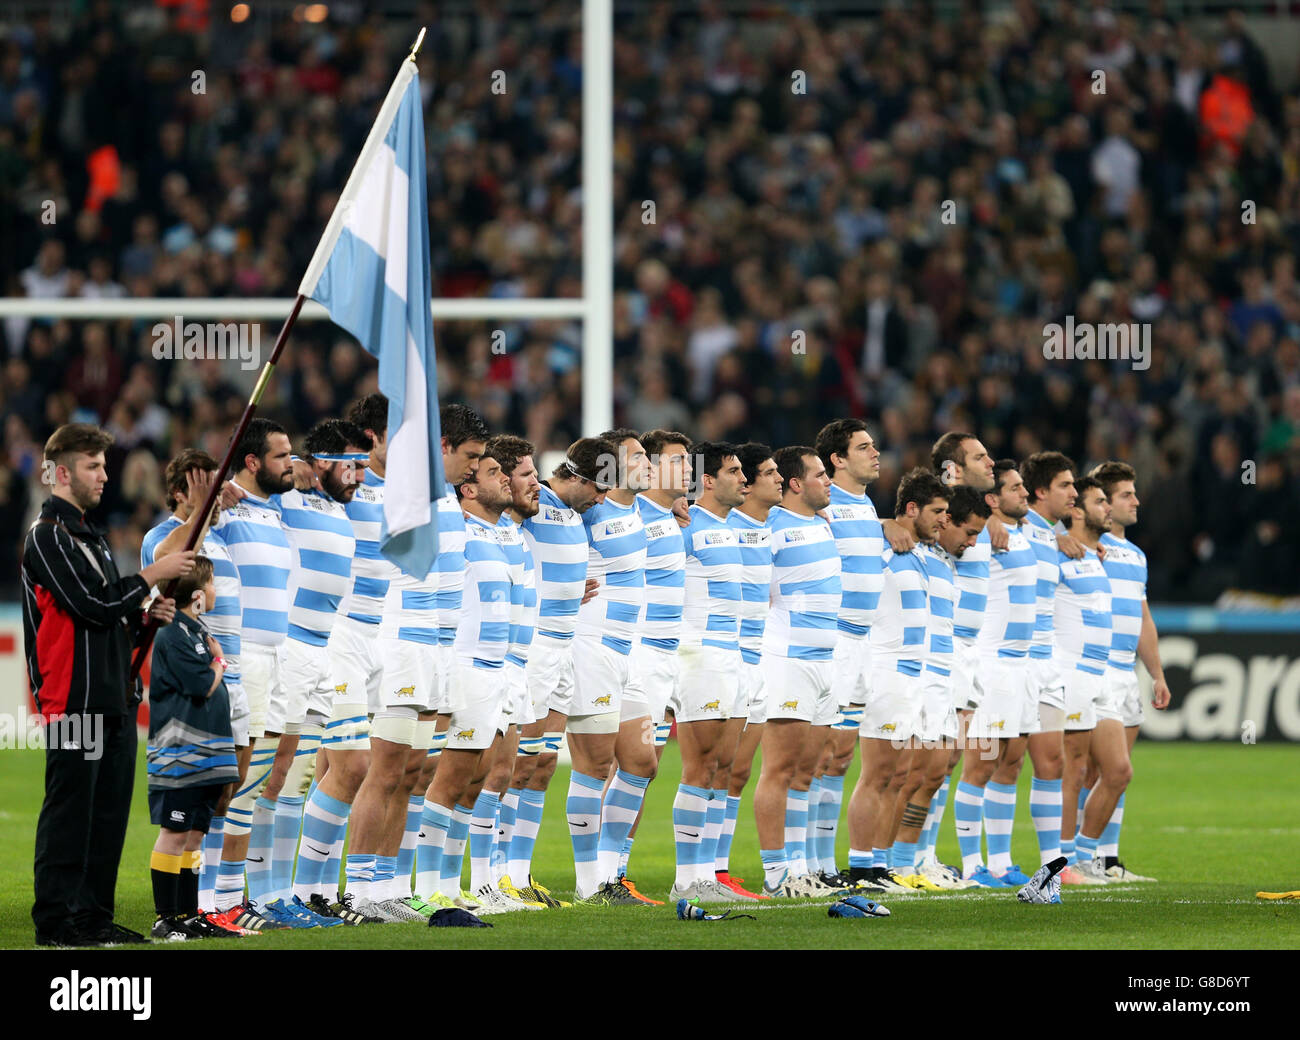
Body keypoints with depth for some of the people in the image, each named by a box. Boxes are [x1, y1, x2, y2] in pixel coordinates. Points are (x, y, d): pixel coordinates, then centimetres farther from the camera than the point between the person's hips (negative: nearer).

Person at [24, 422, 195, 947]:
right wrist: (151, 577, -9)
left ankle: (93, 915, 14)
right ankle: (57, 921, -4)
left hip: (113, 699, 9)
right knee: (69, 810, -7)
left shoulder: (88, 534, 21)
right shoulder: (47, 536, -9)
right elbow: (91, 607, -17)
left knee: (109, 810, 9)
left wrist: (143, 614, 9)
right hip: (74, 700, -9)